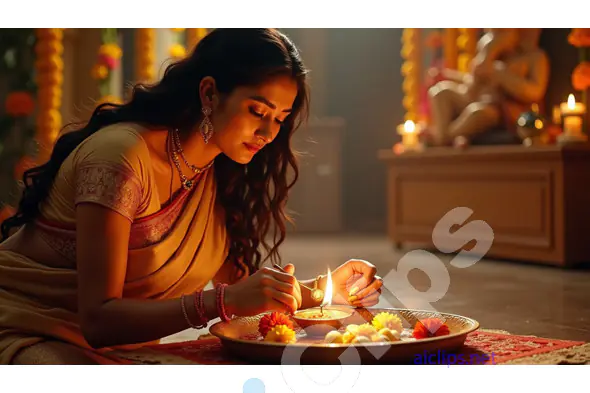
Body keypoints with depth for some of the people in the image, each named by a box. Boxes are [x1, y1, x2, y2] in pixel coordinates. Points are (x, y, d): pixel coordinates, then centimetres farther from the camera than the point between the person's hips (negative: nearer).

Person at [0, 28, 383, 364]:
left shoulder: (221, 174, 3)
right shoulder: (122, 156, -22)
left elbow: (234, 280, 7)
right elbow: (97, 319, -26)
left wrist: (322, 289, -9)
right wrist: (226, 302, -36)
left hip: (121, 343, 7)